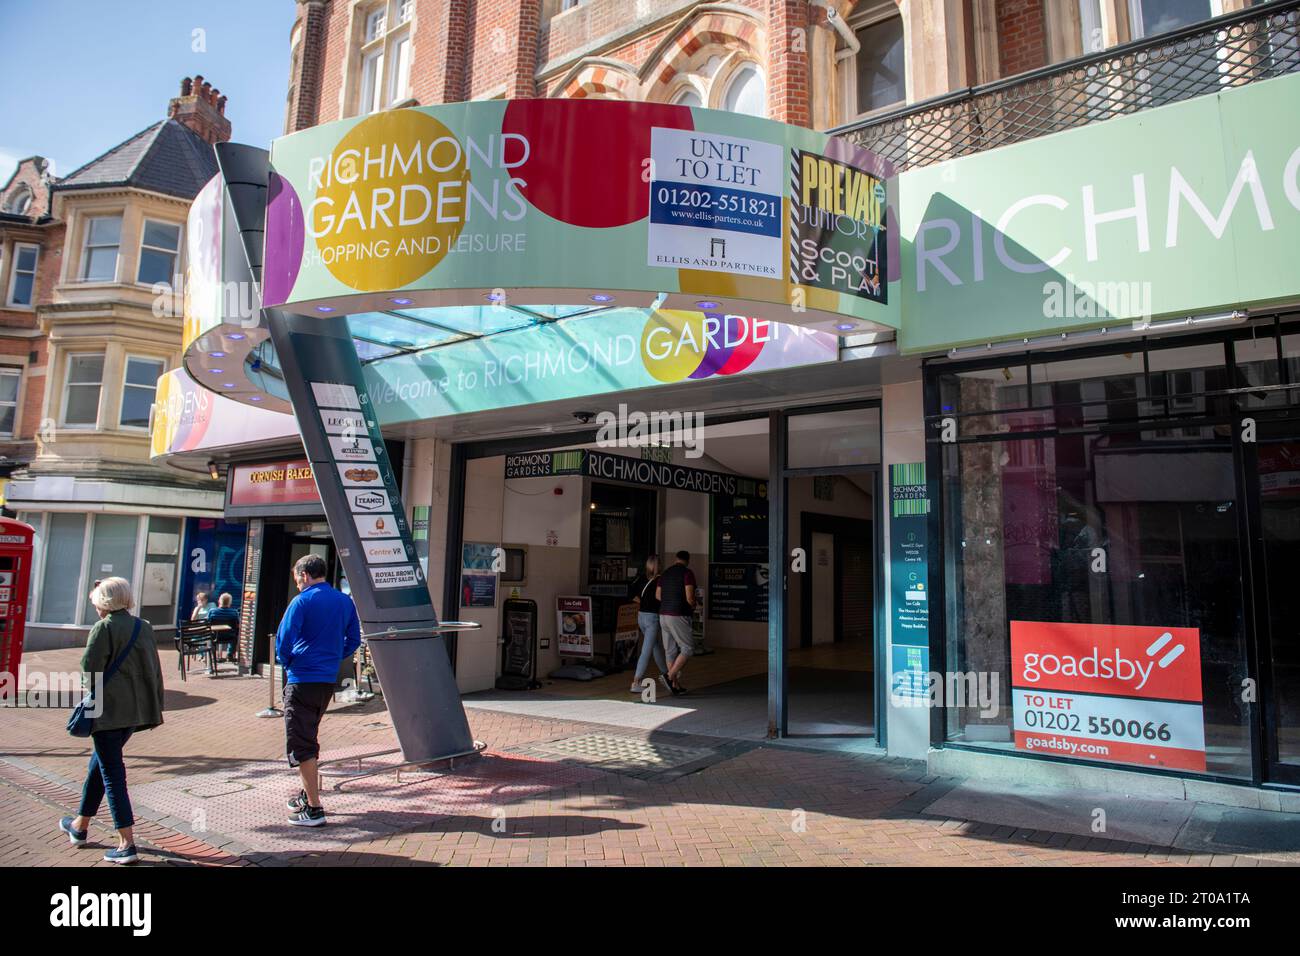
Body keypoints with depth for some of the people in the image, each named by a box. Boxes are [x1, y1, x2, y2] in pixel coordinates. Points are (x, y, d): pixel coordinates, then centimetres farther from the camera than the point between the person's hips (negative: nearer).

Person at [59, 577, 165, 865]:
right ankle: (80, 826, 40)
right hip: (136, 710, 7)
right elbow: (155, 670, 11)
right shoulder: (143, 627, 8)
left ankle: (127, 844, 0)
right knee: (100, 763, 24)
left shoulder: (103, 628, -11)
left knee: (111, 771, -1)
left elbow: (89, 670, -12)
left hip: (108, 710, -7)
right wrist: (154, 708, 17)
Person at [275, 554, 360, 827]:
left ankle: (314, 809, 0)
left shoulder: (302, 602, -12)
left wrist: (286, 663, 5)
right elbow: (353, 641, 11)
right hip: (329, 681, 7)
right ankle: (308, 793, 34)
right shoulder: (345, 602, 7)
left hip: (302, 680, -7)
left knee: (301, 743, 0)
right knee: (310, 737, 23)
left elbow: (284, 641, -14)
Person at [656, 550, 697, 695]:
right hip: (678, 616, -7)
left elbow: (657, 595, 11)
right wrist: (693, 609, 5)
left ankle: (675, 685, 16)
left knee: (670, 651, 11)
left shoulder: (665, 573, 12)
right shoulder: (687, 573, -8)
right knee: (688, 648, 2)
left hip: (663, 615, 7)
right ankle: (670, 676, -11)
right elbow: (689, 597, -15)